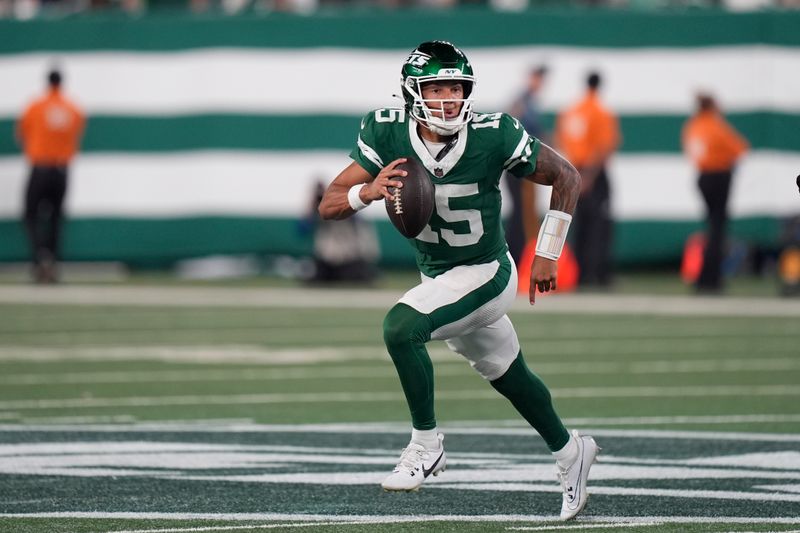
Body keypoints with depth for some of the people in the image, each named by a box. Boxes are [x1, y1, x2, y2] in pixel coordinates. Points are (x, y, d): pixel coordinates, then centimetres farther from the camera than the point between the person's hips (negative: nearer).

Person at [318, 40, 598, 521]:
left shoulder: (494, 137, -25)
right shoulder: (388, 134, -15)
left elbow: (567, 178, -11)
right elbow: (329, 206, -14)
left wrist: (548, 253, -10)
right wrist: (367, 192, -35)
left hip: (485, 275, -5)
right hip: (438, 277, 5)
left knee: (401, 327, -27)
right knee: (509, 377, 21)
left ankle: (426, 444, -11)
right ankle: (569, 451, 45)